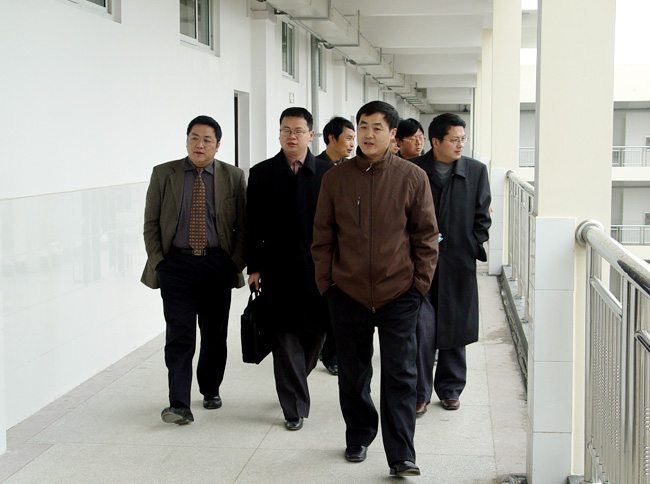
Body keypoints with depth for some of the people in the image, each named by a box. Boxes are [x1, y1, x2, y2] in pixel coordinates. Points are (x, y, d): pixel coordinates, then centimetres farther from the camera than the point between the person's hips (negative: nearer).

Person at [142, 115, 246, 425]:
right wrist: (158, 261, -3)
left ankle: (210, 390, 31)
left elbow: (243, 226, 6)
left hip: (218, 266, 1)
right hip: (176, 264, -1)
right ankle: (179, 405, -9)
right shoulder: (163, 174, 3)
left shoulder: (233, 177, 4)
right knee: (180, 335, -8)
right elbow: (151, 223, 6)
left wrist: (235, 263, -4)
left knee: (215, 334, 10)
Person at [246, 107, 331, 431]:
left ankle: (294, 383, 36)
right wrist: (254, 267, -3)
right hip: (279, 269, -1)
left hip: (318, 268, 1)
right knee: (285, 338, 1)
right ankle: (295, 408, 10)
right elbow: (253, 225, 3)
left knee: (316, 332, 9)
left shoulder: (327, 173, 3)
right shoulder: (262, 174, 3)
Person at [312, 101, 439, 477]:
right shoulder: (336, 178, 2)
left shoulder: (412, 177, -1)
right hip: (348, 294, 2)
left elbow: (426, 235, 3)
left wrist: (420, 282, -1)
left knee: (401, 376, -2)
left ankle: (402, 457, 4)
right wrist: (326, 284, 4)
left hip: (399, 294, -2)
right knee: (353, 373, 14)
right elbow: (323, 237, 7)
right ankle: (359, 437, 34)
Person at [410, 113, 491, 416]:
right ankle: (419, 393, 6)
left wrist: (472, 249, -3)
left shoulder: (476, 171, 4)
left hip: (458, 265, 2)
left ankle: (450, 389, 26)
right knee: (421, 329, -6)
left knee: (454, 329, 10)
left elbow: (482, 217, 7)